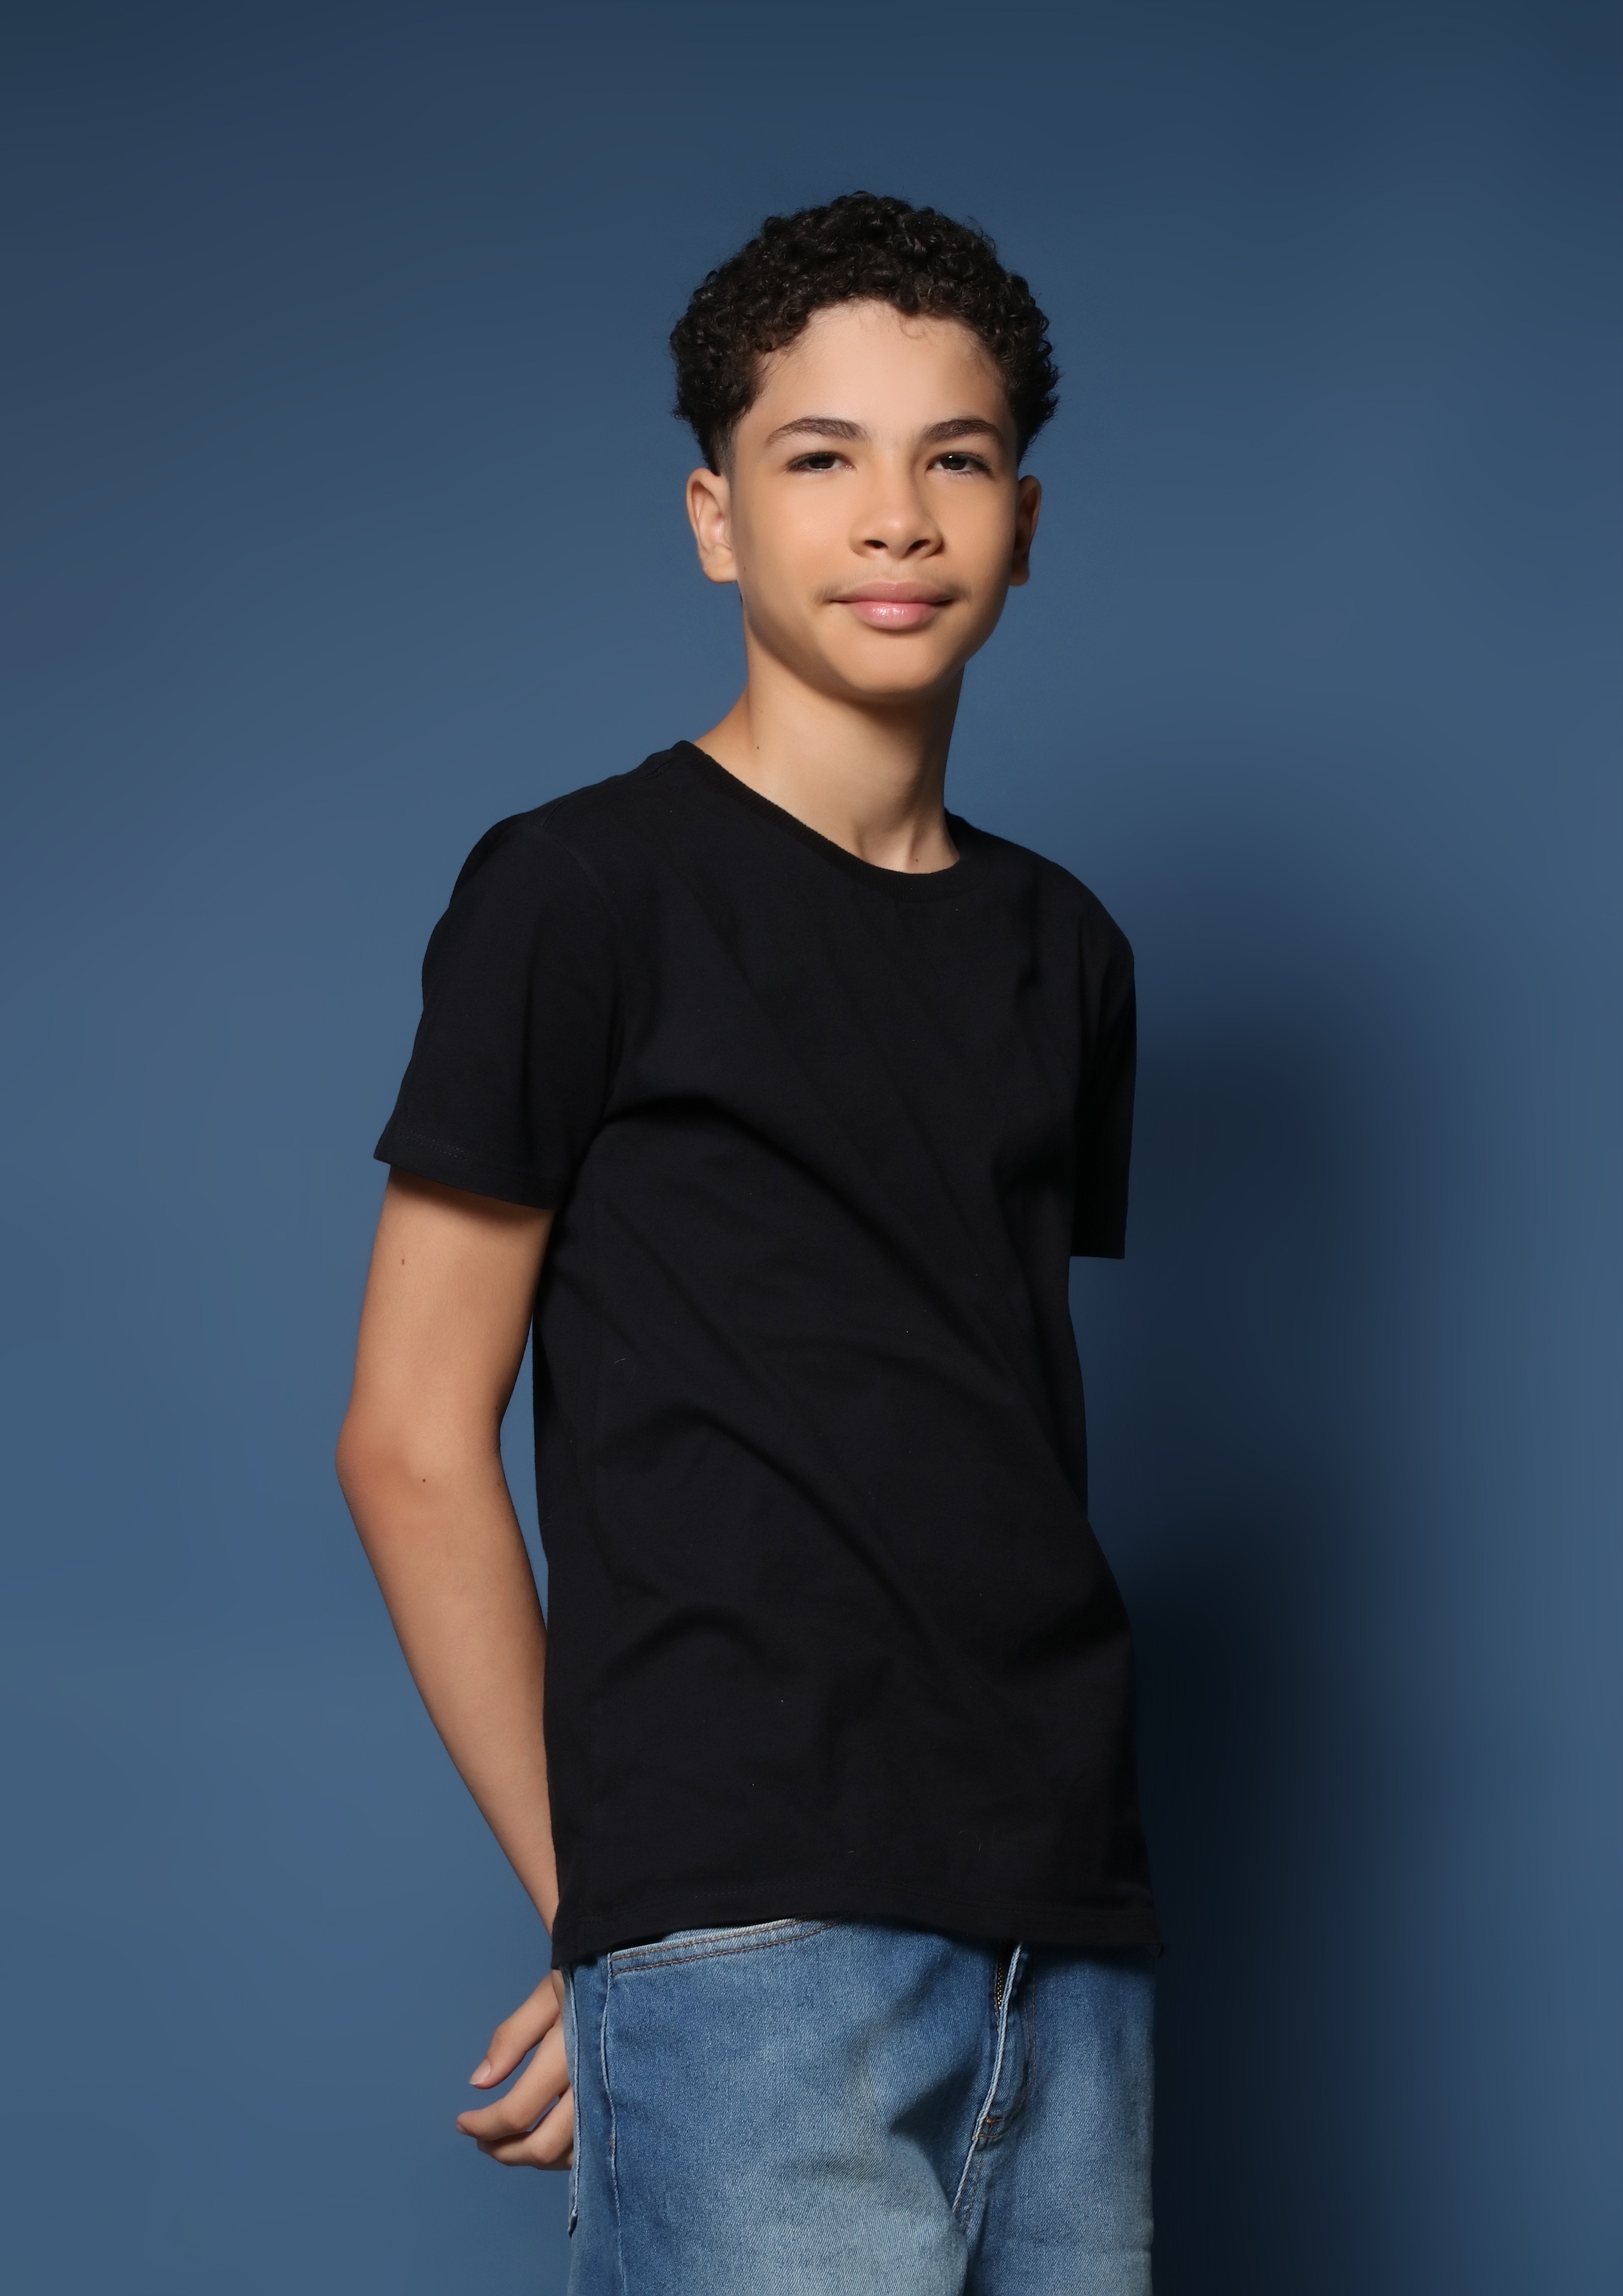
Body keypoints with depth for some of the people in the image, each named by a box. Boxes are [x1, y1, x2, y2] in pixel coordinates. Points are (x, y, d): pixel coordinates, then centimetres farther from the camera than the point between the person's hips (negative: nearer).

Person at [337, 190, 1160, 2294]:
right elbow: (413, 1438, -3)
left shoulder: (1065, 953, 16)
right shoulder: (586, 893, -1)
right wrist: (602, 1902, -3)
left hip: (1067, 1933, 6)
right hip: (754, 1947, -6)